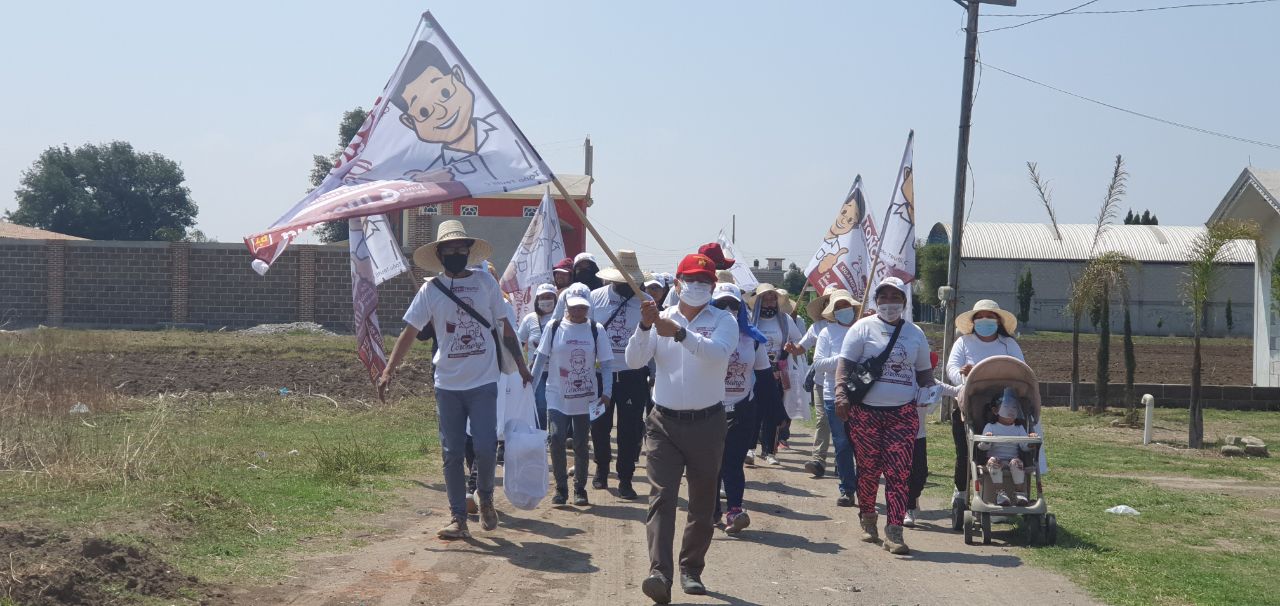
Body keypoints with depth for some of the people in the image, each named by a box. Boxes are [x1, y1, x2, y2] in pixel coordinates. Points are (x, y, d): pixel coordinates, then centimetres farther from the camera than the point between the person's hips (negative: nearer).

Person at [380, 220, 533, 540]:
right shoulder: (430, 290, 1)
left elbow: (505, 327, 10)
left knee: (486, 447, -8)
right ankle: (458, 518, 14)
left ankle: (485, 497, 21)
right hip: (448, 385, 1)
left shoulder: (486, 282, 2)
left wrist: (521, 365, 10)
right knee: (452, 454, 5)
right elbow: (410, 332, 0)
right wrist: (388, 371, -10)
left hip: (484, 382, -1)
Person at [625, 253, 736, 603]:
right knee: (661, 498, -12)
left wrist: (680, 333, -34)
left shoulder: (723, 321, -1)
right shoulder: (661, 319, 5)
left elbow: (718, 353, -22)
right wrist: (644, 326, -23)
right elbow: (634, 361, -6)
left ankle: (691, 569, 24)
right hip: (665, 423, 0)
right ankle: (660, 574, -21)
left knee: (703, 503, 9)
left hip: (707, 424, 0)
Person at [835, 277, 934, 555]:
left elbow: (924, 371, 22)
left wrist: (930, 392, 3)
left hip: (902, 413, 2)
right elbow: (844, 364, -3)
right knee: (868, 469, 6)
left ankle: (894, 531, -6)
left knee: (899, 472, -6)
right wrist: (841, 393, -18)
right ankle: (867, 517, 28)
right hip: (866, 412, -2)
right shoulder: (863, 328, 3)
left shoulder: (915, 333, 14)